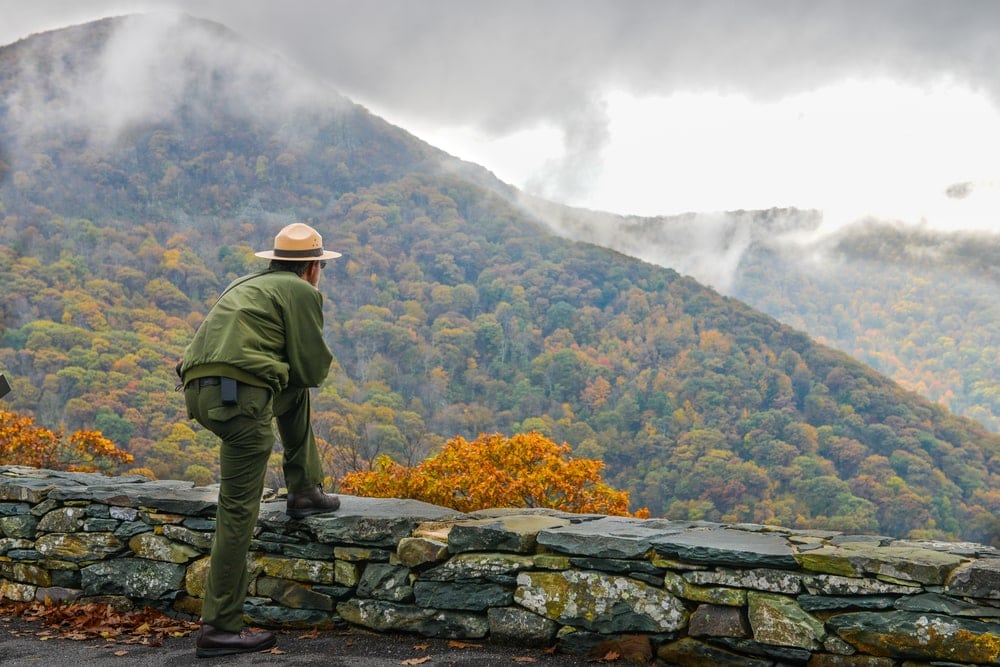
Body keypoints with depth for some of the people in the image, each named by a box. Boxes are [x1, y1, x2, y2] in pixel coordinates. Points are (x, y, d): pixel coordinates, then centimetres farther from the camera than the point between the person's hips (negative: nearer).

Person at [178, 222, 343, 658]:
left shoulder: (248, 286, 29)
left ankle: (304, 491, 30)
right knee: (238, 511, -2)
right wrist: (316, 361, 21)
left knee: (296, 393, 31)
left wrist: (287, 363, 25)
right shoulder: (302, 292, 6)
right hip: (239, 396, -8)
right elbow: (314, 369, 3)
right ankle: (219, 629, 1)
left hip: (199, 389, 8)